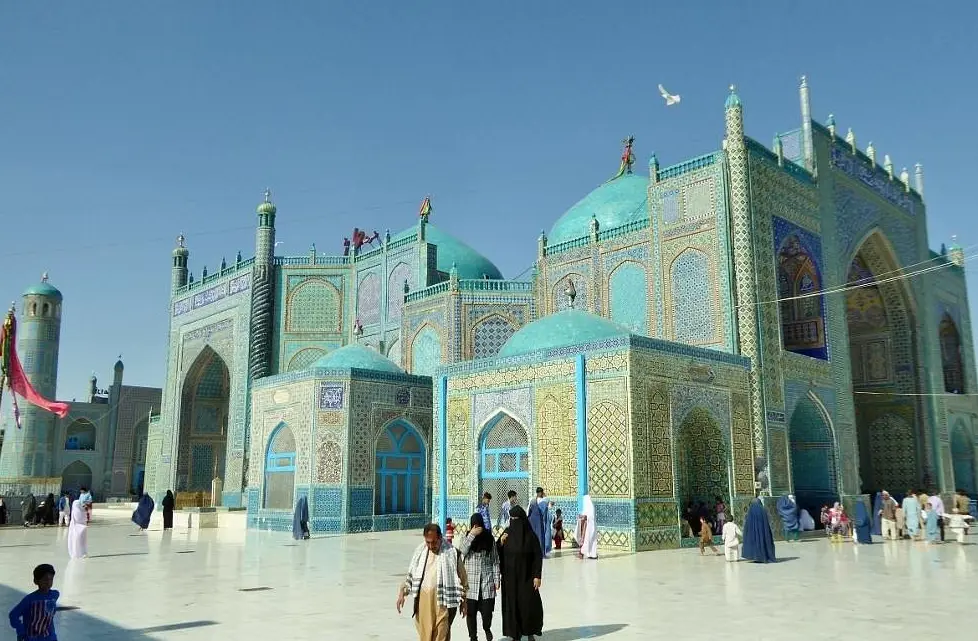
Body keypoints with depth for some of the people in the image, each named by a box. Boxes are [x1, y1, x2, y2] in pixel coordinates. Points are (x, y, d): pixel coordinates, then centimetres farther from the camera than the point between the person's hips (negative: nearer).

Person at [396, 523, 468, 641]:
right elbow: (411, 575, 13)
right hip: (423, 601, 3)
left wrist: (463, 602, 5)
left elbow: (462, 579, 2)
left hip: (442, 602, -3)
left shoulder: (451, 553, -6)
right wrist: (402, 592, 0)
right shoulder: (420, 552, 5)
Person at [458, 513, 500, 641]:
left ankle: (487, 628, 30)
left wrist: (496, 579, 1)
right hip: (470, 582, 0)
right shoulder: (467, 538, 1)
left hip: (487, 582, 0)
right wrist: (471, 535, -24)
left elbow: (495, 561, 5)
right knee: (470, 611, 2)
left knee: (487, 610, -1)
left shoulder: (489, 538, 2)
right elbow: (462, 550, -19)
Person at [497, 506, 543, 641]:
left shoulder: (530, 536, -7)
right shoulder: (507, 534, 1)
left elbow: (538, 556, -6)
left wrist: (537, 576, -10)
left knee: (529, 604, -1)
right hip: (509, 577, 3)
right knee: (511, 605, 5)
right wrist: (501, 543, -13)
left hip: (526, 577, -3)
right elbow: (498, 554, 6)